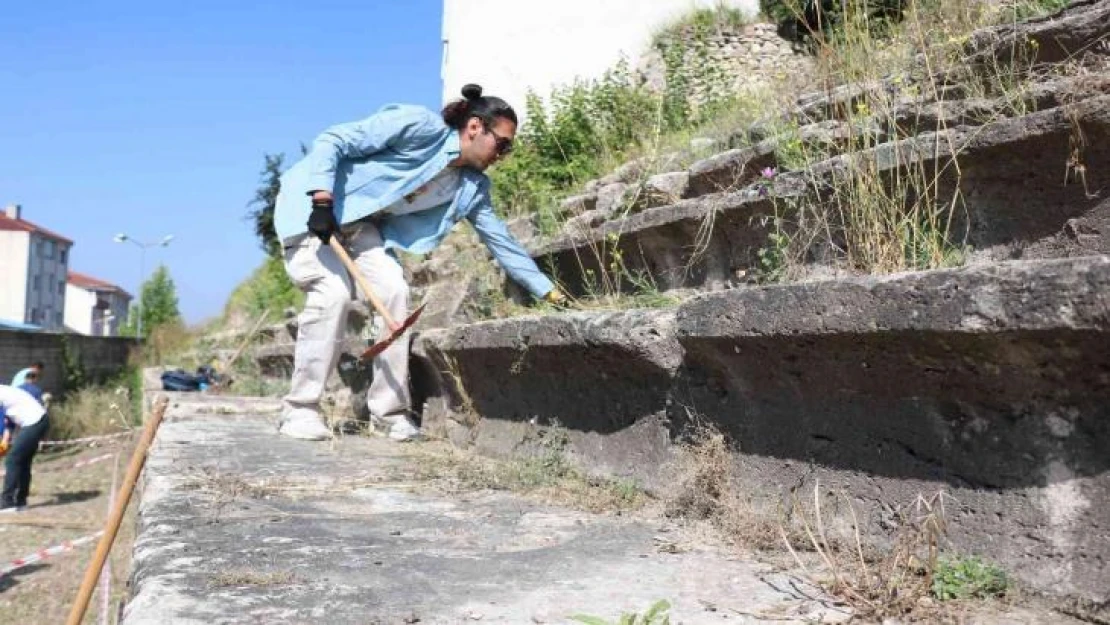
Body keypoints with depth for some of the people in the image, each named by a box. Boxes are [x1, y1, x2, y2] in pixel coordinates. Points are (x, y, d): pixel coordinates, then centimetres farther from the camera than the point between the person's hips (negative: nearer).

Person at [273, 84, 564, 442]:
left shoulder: (472, 187, -1)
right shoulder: (420, 126, -23)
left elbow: (501, 241, 5)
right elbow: (332, 141, -22)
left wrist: (550, 292, 2)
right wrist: (323, 200, -32)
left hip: (359, 221, 7)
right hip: (311, 201, -7)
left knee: (394, 291, -11)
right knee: (333, 292, -23)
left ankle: (389, 412, -2)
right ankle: (299, 410, -11)